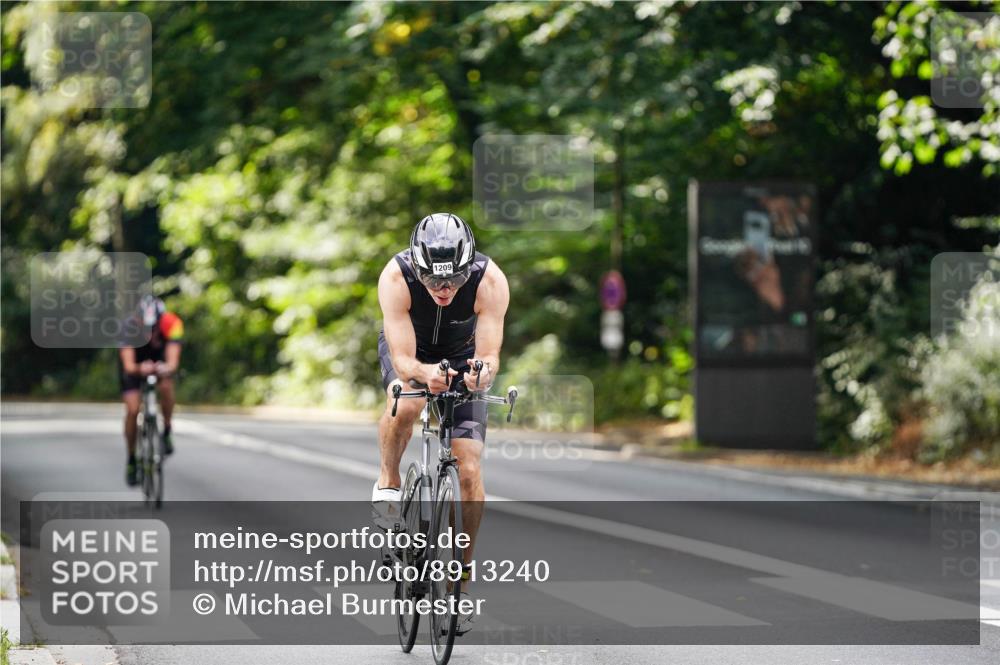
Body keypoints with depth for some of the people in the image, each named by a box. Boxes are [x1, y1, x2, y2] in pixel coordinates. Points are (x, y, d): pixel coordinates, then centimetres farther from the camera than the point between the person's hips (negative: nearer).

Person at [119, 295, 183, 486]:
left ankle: (167, 432, -6)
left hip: (159, 360, 1)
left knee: (166, 385, -30)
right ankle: (131, 459, 8)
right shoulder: (129, 328, -38)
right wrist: (139, 369, -68)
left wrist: (168, 368, -68)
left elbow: (173, 361, -45)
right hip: (135, 363, -1)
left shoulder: (172, 324, -36)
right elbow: (128, 365, -45)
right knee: (132, 410, -13)